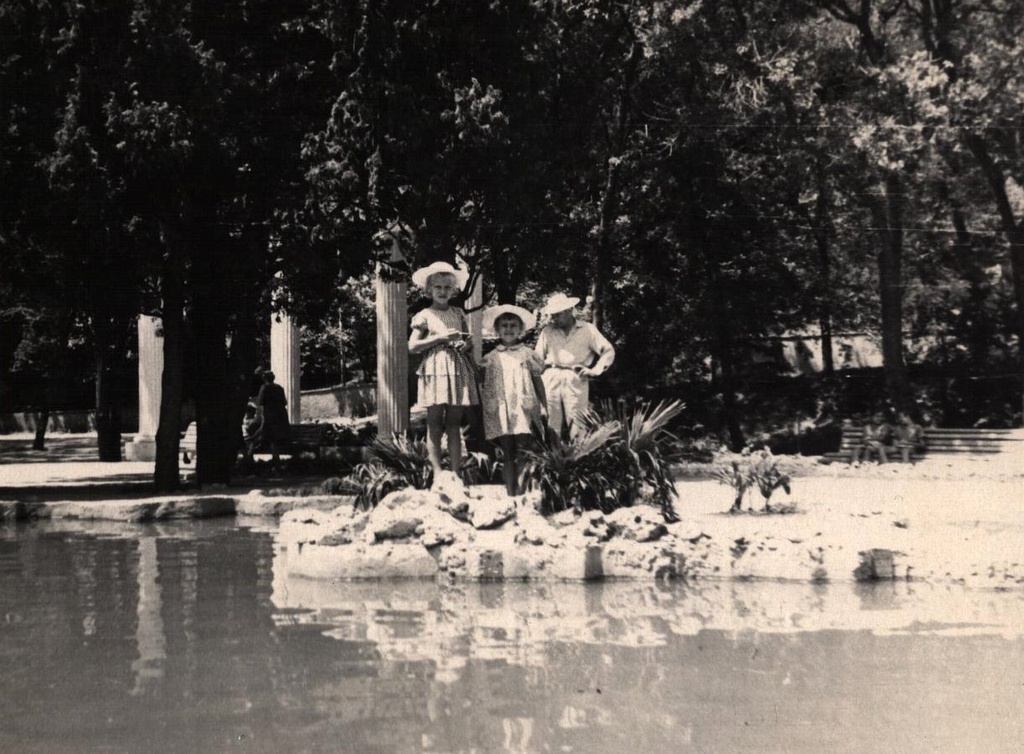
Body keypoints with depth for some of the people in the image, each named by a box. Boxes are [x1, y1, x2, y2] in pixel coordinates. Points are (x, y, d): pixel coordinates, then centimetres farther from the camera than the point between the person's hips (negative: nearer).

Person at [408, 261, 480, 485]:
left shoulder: (458, 313, 14)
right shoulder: (425, 315, 3)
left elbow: (468, 341, 22)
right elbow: (412, 346, -3)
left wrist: (466, 344, -3)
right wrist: (441, 337, -10)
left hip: (458, 370, 3)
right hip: (435, 370, -3)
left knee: (454, 424, 3)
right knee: (435, 424, -4)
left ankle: (456, 472, 4)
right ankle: (437, 473, -2)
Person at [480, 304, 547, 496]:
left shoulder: (527, 354, 8)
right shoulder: (490, 358, 10)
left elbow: (538, 381, 10)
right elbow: (484, 385, 13)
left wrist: (543, 406, 6)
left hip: (523, 410, -1)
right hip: (500, 413, 1)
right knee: (508, 455, 4)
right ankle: (510, 493, 6)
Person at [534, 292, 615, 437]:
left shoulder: (587, 330, 9)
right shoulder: (547, 331, 14)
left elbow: (608, 351, 10)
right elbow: (538, 358, 14)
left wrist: (595, 370, 0)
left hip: (576, 379, -2)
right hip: (551, 377, 2)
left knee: (577, 424, -8)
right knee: (550, 422, -3)